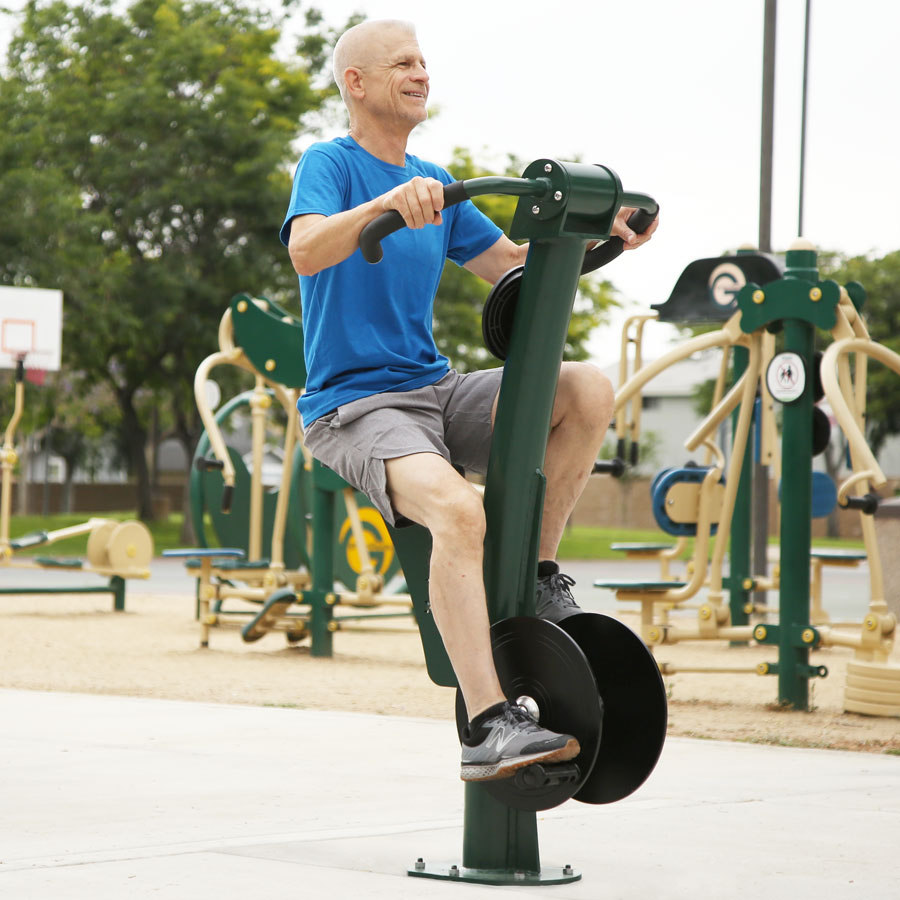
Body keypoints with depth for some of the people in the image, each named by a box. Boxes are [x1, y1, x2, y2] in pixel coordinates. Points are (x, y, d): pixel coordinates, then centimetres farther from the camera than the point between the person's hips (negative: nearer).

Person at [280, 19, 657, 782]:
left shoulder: (434, 184, 19)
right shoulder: (330, 163, -3)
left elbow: (511, 264, 21)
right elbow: (307, 250, -23)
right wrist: (386, 201, -39)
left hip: (436, 391, 7)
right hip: (354, 405, -7)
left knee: (589, 389, -16)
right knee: (457, 510, -35)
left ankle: (537, 571, -5)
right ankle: (489, 728, -38)